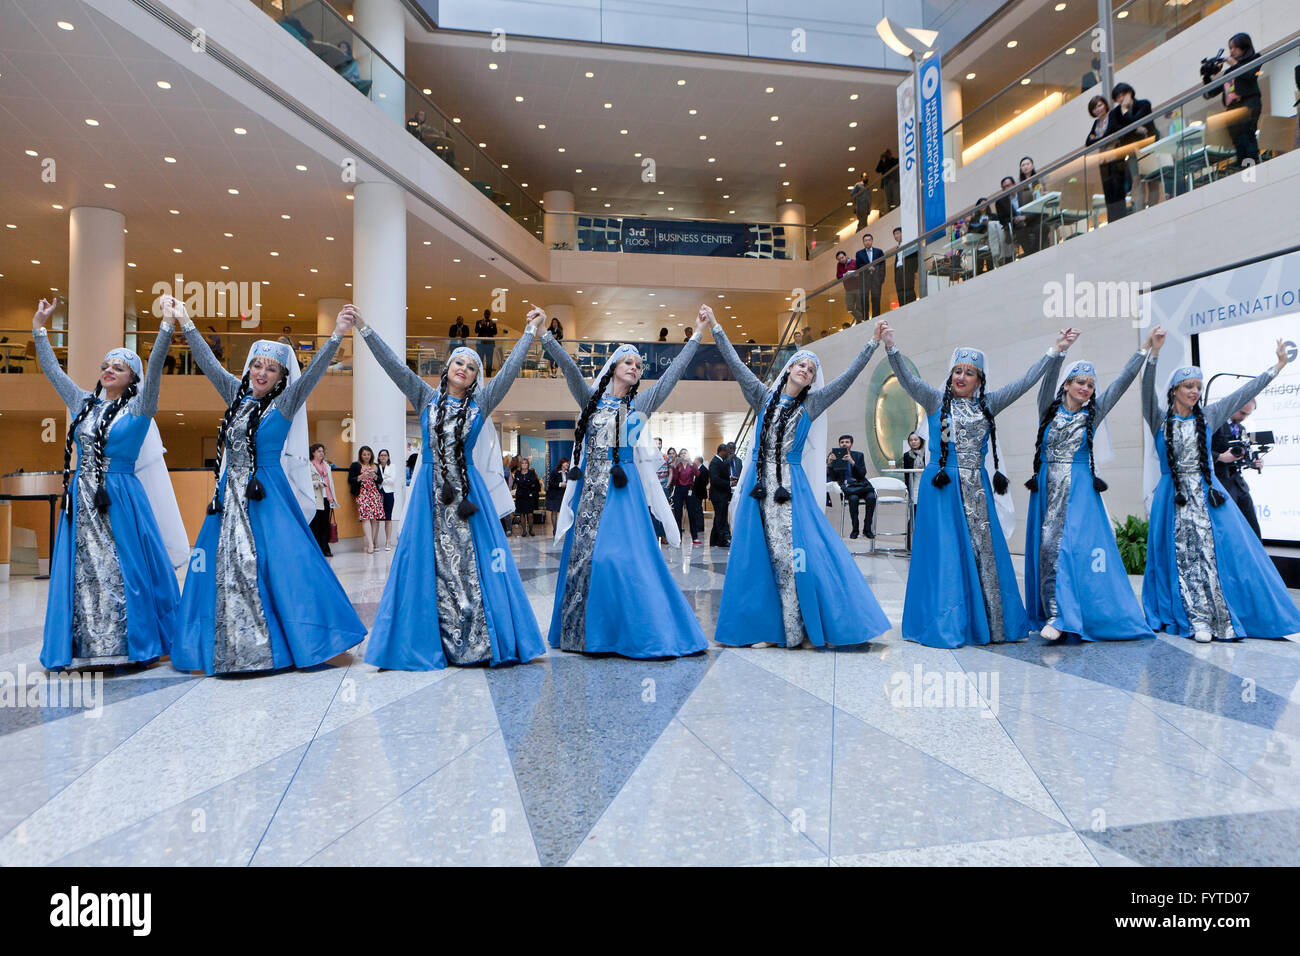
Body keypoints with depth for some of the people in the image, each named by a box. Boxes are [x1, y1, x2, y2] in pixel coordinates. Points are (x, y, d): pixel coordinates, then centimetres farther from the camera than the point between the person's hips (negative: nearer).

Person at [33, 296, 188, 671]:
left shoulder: (137, 407, 0)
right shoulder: (84, 402, 15)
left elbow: (154, 367, -11)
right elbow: (52, 370, 23)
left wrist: (167, 324, -21)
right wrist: (39, 328, 24)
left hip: (120, 500, -5)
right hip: (82, 500, 5)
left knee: (124, 571, -4)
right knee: (82, 573, 4)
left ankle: (133, 644, 3)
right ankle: (86, 647, 11)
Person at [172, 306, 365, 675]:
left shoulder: (285, 403, -3)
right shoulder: (237, 395, 12)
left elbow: (313, 371, -16)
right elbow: (208, 361, 18)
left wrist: (337, 335, -28)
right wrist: (185, 322, 18)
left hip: (267, 495, -5)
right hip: (230, 495, 6)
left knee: (274, 564, -8)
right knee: (224, 567, 7)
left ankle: (274, 646, 2)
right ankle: (230, 648, 17)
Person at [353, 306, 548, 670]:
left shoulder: (480, 404, 9)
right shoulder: (427, 398, 10)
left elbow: (511, 368, 5)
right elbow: (393, 364, 6)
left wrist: (530, 331, 3)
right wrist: (364, 328, 1)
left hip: (468, 492, 0)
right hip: (430, 493, 1)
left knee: (473, 563, -3)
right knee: (429, 563, 0)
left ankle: (479, 644, 1)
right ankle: (430, 644, 6)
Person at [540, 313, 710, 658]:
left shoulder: (639, 404, 8)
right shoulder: (591, 399, 11)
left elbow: (672, 373, 3)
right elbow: (569, 367, 1)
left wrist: (696, 337, 0)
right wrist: (543, 335, -8)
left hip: (622, 489, -2)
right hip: (589, 487, 2)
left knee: (621, 555, -10)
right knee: (581, 555, 3)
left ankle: (635, 631, -3)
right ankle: (584, 632, 13)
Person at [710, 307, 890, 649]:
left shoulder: (811, 405, 8)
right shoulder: (764, 396, 11)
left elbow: (847, 377, 5)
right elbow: (736, 364, 8)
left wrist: (872, 344, 2)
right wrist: (715, 327, 5)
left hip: (792, 485, -1)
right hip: (760, 482, 2)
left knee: (794, 552, -7)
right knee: (758, 552, 2)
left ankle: (799, 627, 0)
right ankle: (765, 627, 10)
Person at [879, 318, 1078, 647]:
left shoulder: (987, 404, 11)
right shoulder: (936, 400, 2)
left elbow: (1026, 382, 9)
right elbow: (908, 379, -12)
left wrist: (1055, 352, 1)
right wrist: (891, 348, -28)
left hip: (977, 487, 4)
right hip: (943, 485, -4)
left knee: (986, 551, 5)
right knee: (946, 552, -4)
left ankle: (993, 624, 13)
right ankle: (945, 625, 2)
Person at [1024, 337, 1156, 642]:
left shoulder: (1092, 414, 9)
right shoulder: (1049, 410, 9)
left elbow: (1122, 382, 5)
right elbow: (1049, 379, -6)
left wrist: (1145, 348, 1)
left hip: (1079, 490, -1)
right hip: (1047, 488, 1)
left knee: (1065, 544, -13)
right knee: (1047, 546, 1)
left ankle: (1060, 616, -18)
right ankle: (1055, 613, 9)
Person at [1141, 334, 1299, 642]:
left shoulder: (1207, 416, 10)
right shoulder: (1160, 420, 1)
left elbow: (1243, 394, 10)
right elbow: (1148, 391, -13)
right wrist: (1153, 355, -26)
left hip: (1208, 494, 3)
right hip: (1174, 497, -2)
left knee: (1221, 552, -5)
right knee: (1184, 557, -4)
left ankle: (1226, 619, -1)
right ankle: (1198, 621, -2)